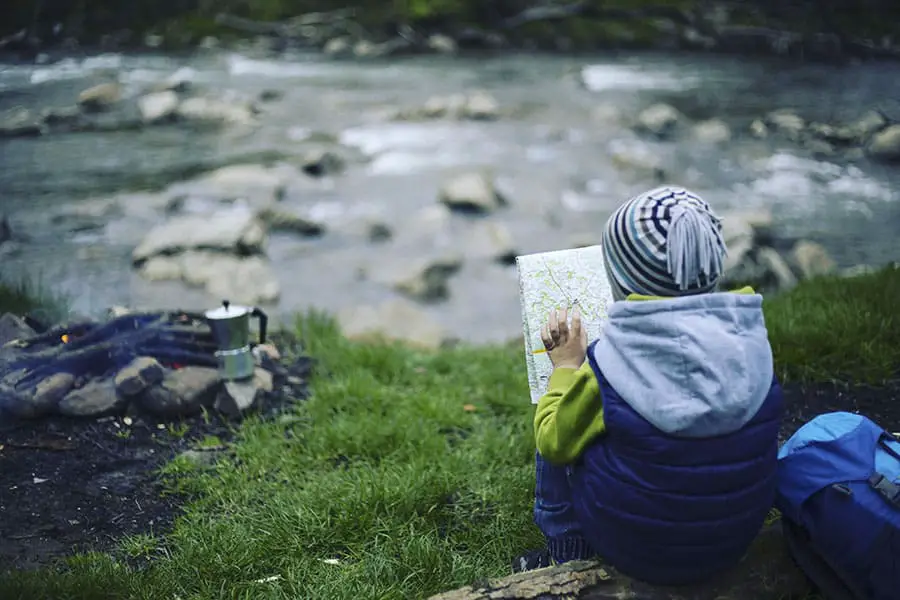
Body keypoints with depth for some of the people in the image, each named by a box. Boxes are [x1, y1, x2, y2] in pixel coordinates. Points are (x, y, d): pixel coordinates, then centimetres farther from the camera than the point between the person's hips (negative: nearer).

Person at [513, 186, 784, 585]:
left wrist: (566, 366, 3)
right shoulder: (749, 341, -16)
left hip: (637, 554, -4)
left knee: (557, 431, 16)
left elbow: (554, 443, -10)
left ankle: (567, 553, 29)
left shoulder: (608, 365, -27)